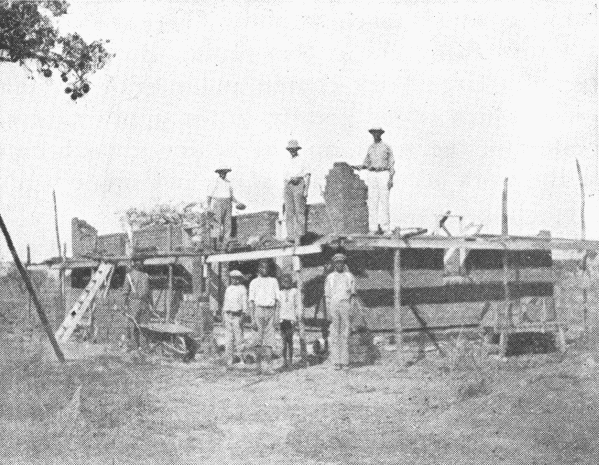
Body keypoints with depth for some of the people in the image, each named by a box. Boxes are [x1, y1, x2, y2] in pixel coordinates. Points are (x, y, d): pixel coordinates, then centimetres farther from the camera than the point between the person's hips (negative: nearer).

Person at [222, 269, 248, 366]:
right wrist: (223, 315, 12)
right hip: (228, 314, 5)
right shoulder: (228, 289, 15)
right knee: (229, 337, 3)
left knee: (239, 336, -6)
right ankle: (230, 357, 6)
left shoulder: (242, 289, -1)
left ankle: (240, 356, -1)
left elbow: (245, 303, -4)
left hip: (237, 315, -5)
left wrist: (242, 316, -12)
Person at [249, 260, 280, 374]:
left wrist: (276, 315, 1)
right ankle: (258, 364, 6)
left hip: (271, 310, 1)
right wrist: (253, 318, -5)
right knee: (259, 339, -3)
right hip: (259, 310, -1)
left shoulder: (273, 281, 16)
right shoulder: (254, 282, 10)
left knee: (269, 339, -4)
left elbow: (277, 300, 13)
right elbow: (251, 301, 5)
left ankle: (269, 366, -7)